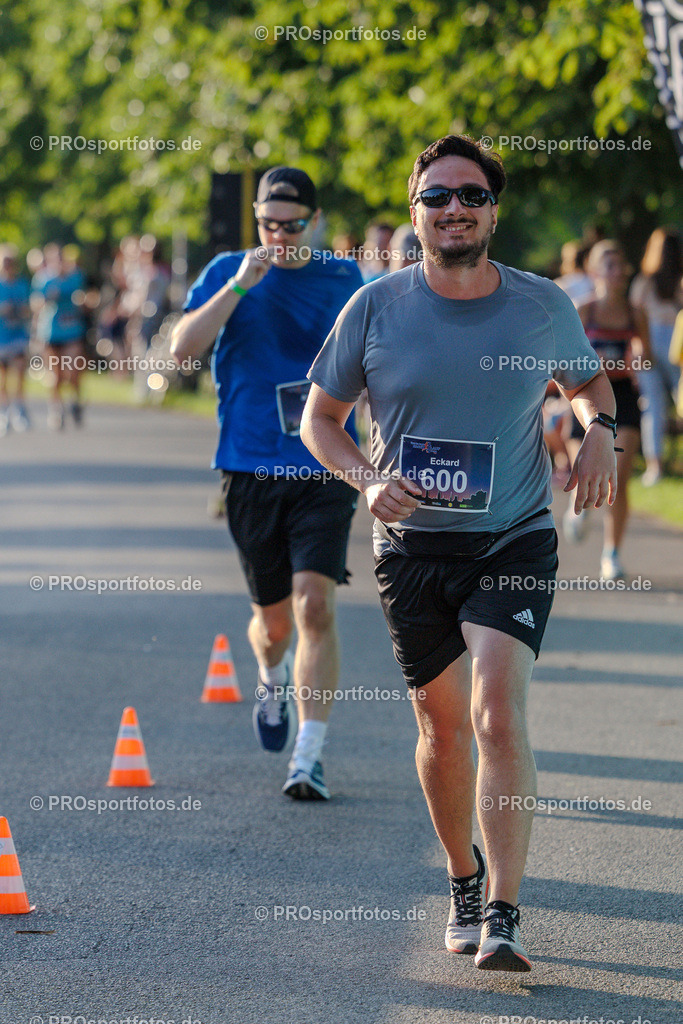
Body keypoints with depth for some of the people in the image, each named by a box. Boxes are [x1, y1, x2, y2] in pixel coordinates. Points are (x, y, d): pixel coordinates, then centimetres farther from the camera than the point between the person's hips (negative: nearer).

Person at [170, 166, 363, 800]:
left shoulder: (344, 279, 7)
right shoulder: (228, 272, 3)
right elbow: (182, 347, -11)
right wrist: (240, 284, -18)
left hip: (325, 470, 0)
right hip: (251, 472, 0)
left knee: (314, 606, -16)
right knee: (274, 618, 9)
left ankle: (308, 758, -13)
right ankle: (272, 679, 46)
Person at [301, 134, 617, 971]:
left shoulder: (543, 306, -1)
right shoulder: (375, 309, -3)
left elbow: (587, 379, 18)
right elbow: (319, 416, 7)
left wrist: (600, 430, -4)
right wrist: (367, 479, -11)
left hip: (515, 541, -1)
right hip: (413, 546, 1)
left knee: (499, 719, -17)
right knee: (443, 728, 10)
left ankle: (502, 917, -16)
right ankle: (463, 878, 35)